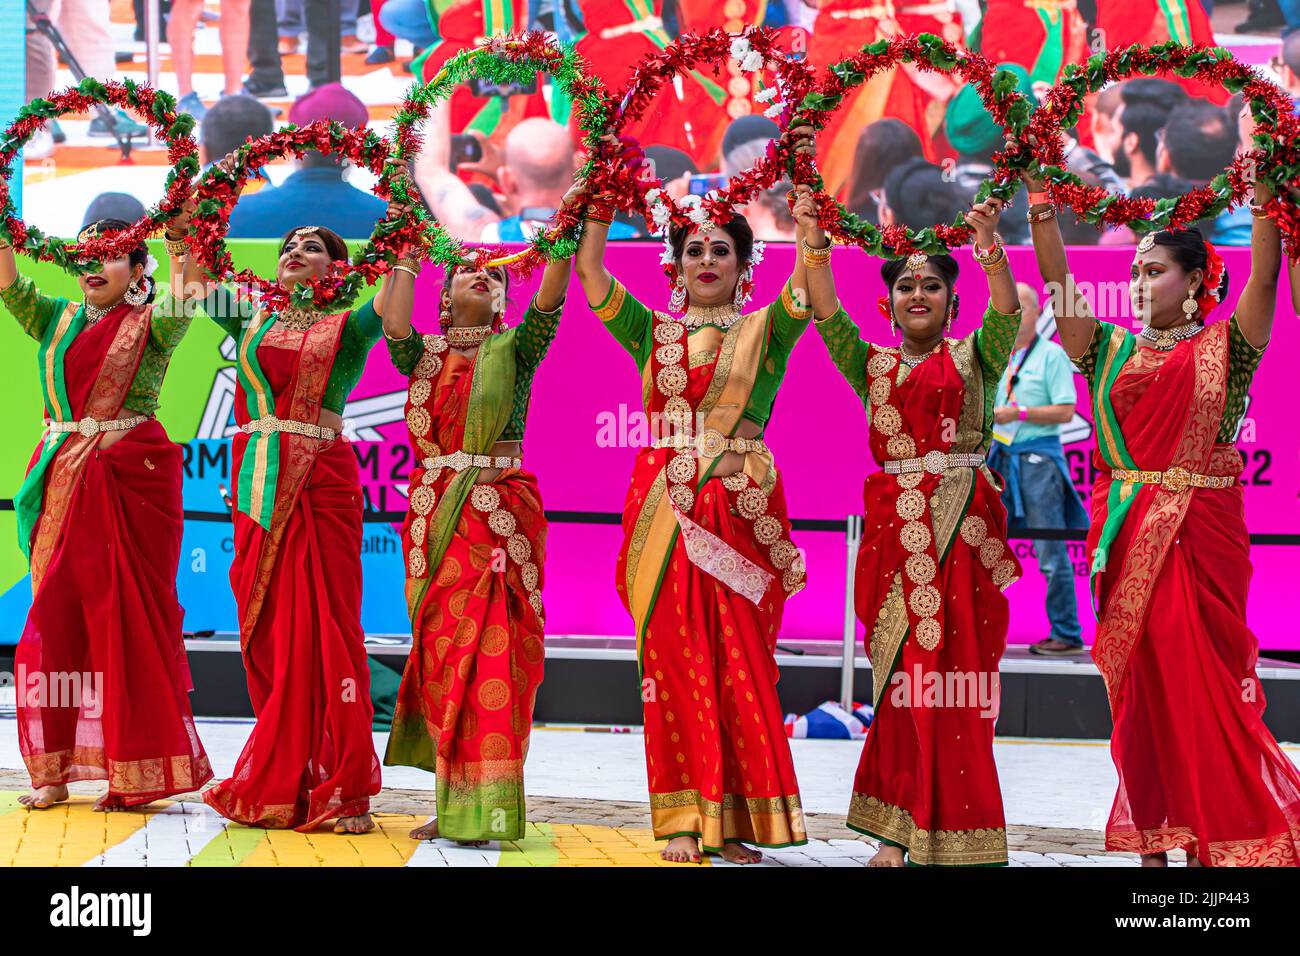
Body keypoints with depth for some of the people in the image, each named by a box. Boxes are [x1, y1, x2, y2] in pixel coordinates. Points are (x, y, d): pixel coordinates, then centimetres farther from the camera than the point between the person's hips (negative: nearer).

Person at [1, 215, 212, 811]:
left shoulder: (149, 325, 2)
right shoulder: (57, 320, 15)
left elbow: (181, 306, -17)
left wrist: (182, 248, -29)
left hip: (132, 476, -4)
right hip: (63, 479, 4)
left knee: (129, 615, -4)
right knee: (56, 614, 2)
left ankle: (137, 772, 0)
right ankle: (54, 772, 7)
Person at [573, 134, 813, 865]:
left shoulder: (764, 331, 9)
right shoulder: (655, 333, 15)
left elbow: (811, 277, -5)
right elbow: (590, 272, 9)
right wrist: (602, 201, 4)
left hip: (739, 506, -2)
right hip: (664, 504, 2)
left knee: (739, 661, -4)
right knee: (675, 658, -1)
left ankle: (738, 818, 0)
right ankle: (686, 819, 1)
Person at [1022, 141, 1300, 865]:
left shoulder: (1223, 349, 3)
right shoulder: (1111, 351, 12)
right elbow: (1057, 282, 6)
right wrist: (1041, 206, -1)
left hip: (1202, 532, -3)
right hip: (1128, 533, 3)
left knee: (1204, 678, -4)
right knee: (1139, 682, 3)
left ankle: (1223, 838, 3)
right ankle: (1153, 839, 8)